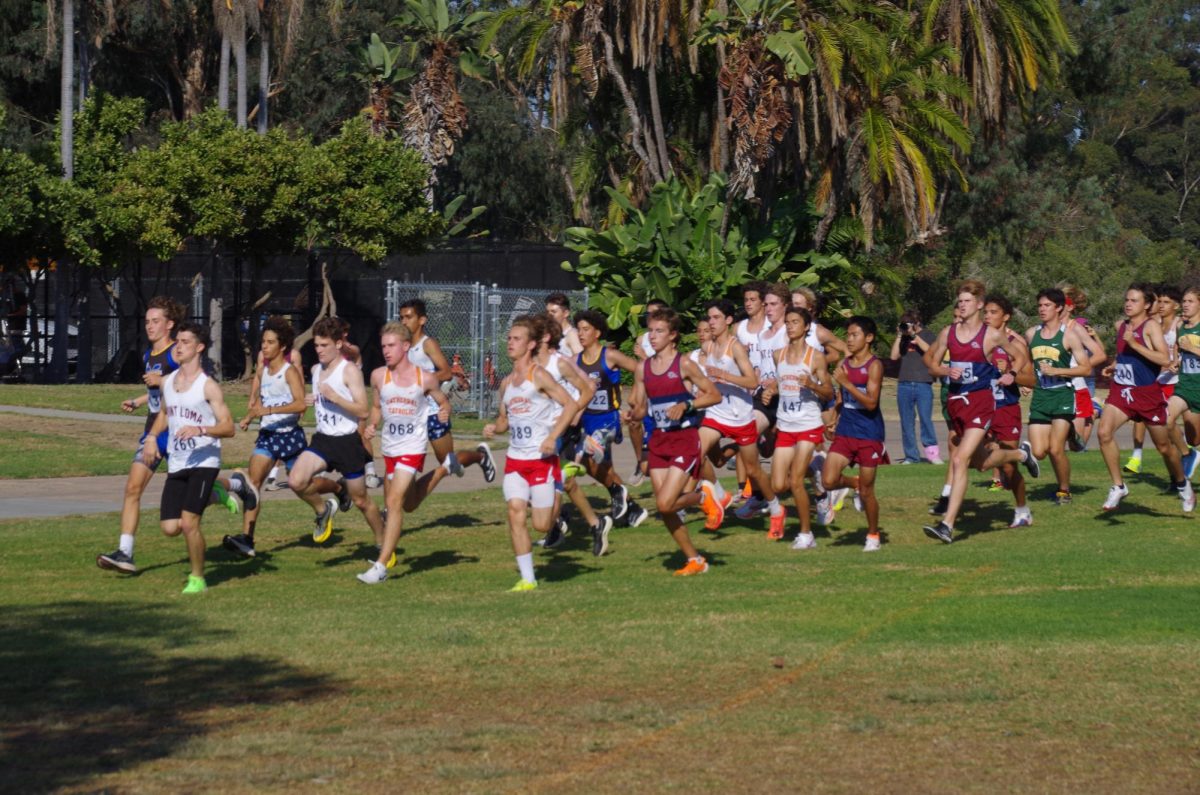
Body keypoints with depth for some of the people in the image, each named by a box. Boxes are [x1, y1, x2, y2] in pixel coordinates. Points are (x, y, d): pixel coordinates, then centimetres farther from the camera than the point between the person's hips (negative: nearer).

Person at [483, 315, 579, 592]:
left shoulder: (539, 376, -9)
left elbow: (570, 404, -14)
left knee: (541, 525, -3)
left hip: (542, 458, -5)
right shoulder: (506, 382, 11)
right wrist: (494, 428, -1)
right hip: (515, 459, 5)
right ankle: (527, 578, -6)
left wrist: (553, 436, -22)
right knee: (515, 512, -11)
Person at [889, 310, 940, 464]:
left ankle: (932, 452, -3)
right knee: (907, 422, 3)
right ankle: (911, 456, 8)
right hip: (904, 385, 4)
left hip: (923, 384, -4)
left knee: (925, 419, -10)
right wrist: (899, 336, 1)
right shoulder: (903, 338, 16)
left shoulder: (927, 335, 6)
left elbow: (930, 351, -10)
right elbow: (894, 356, 8)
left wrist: (914, 335, -12)